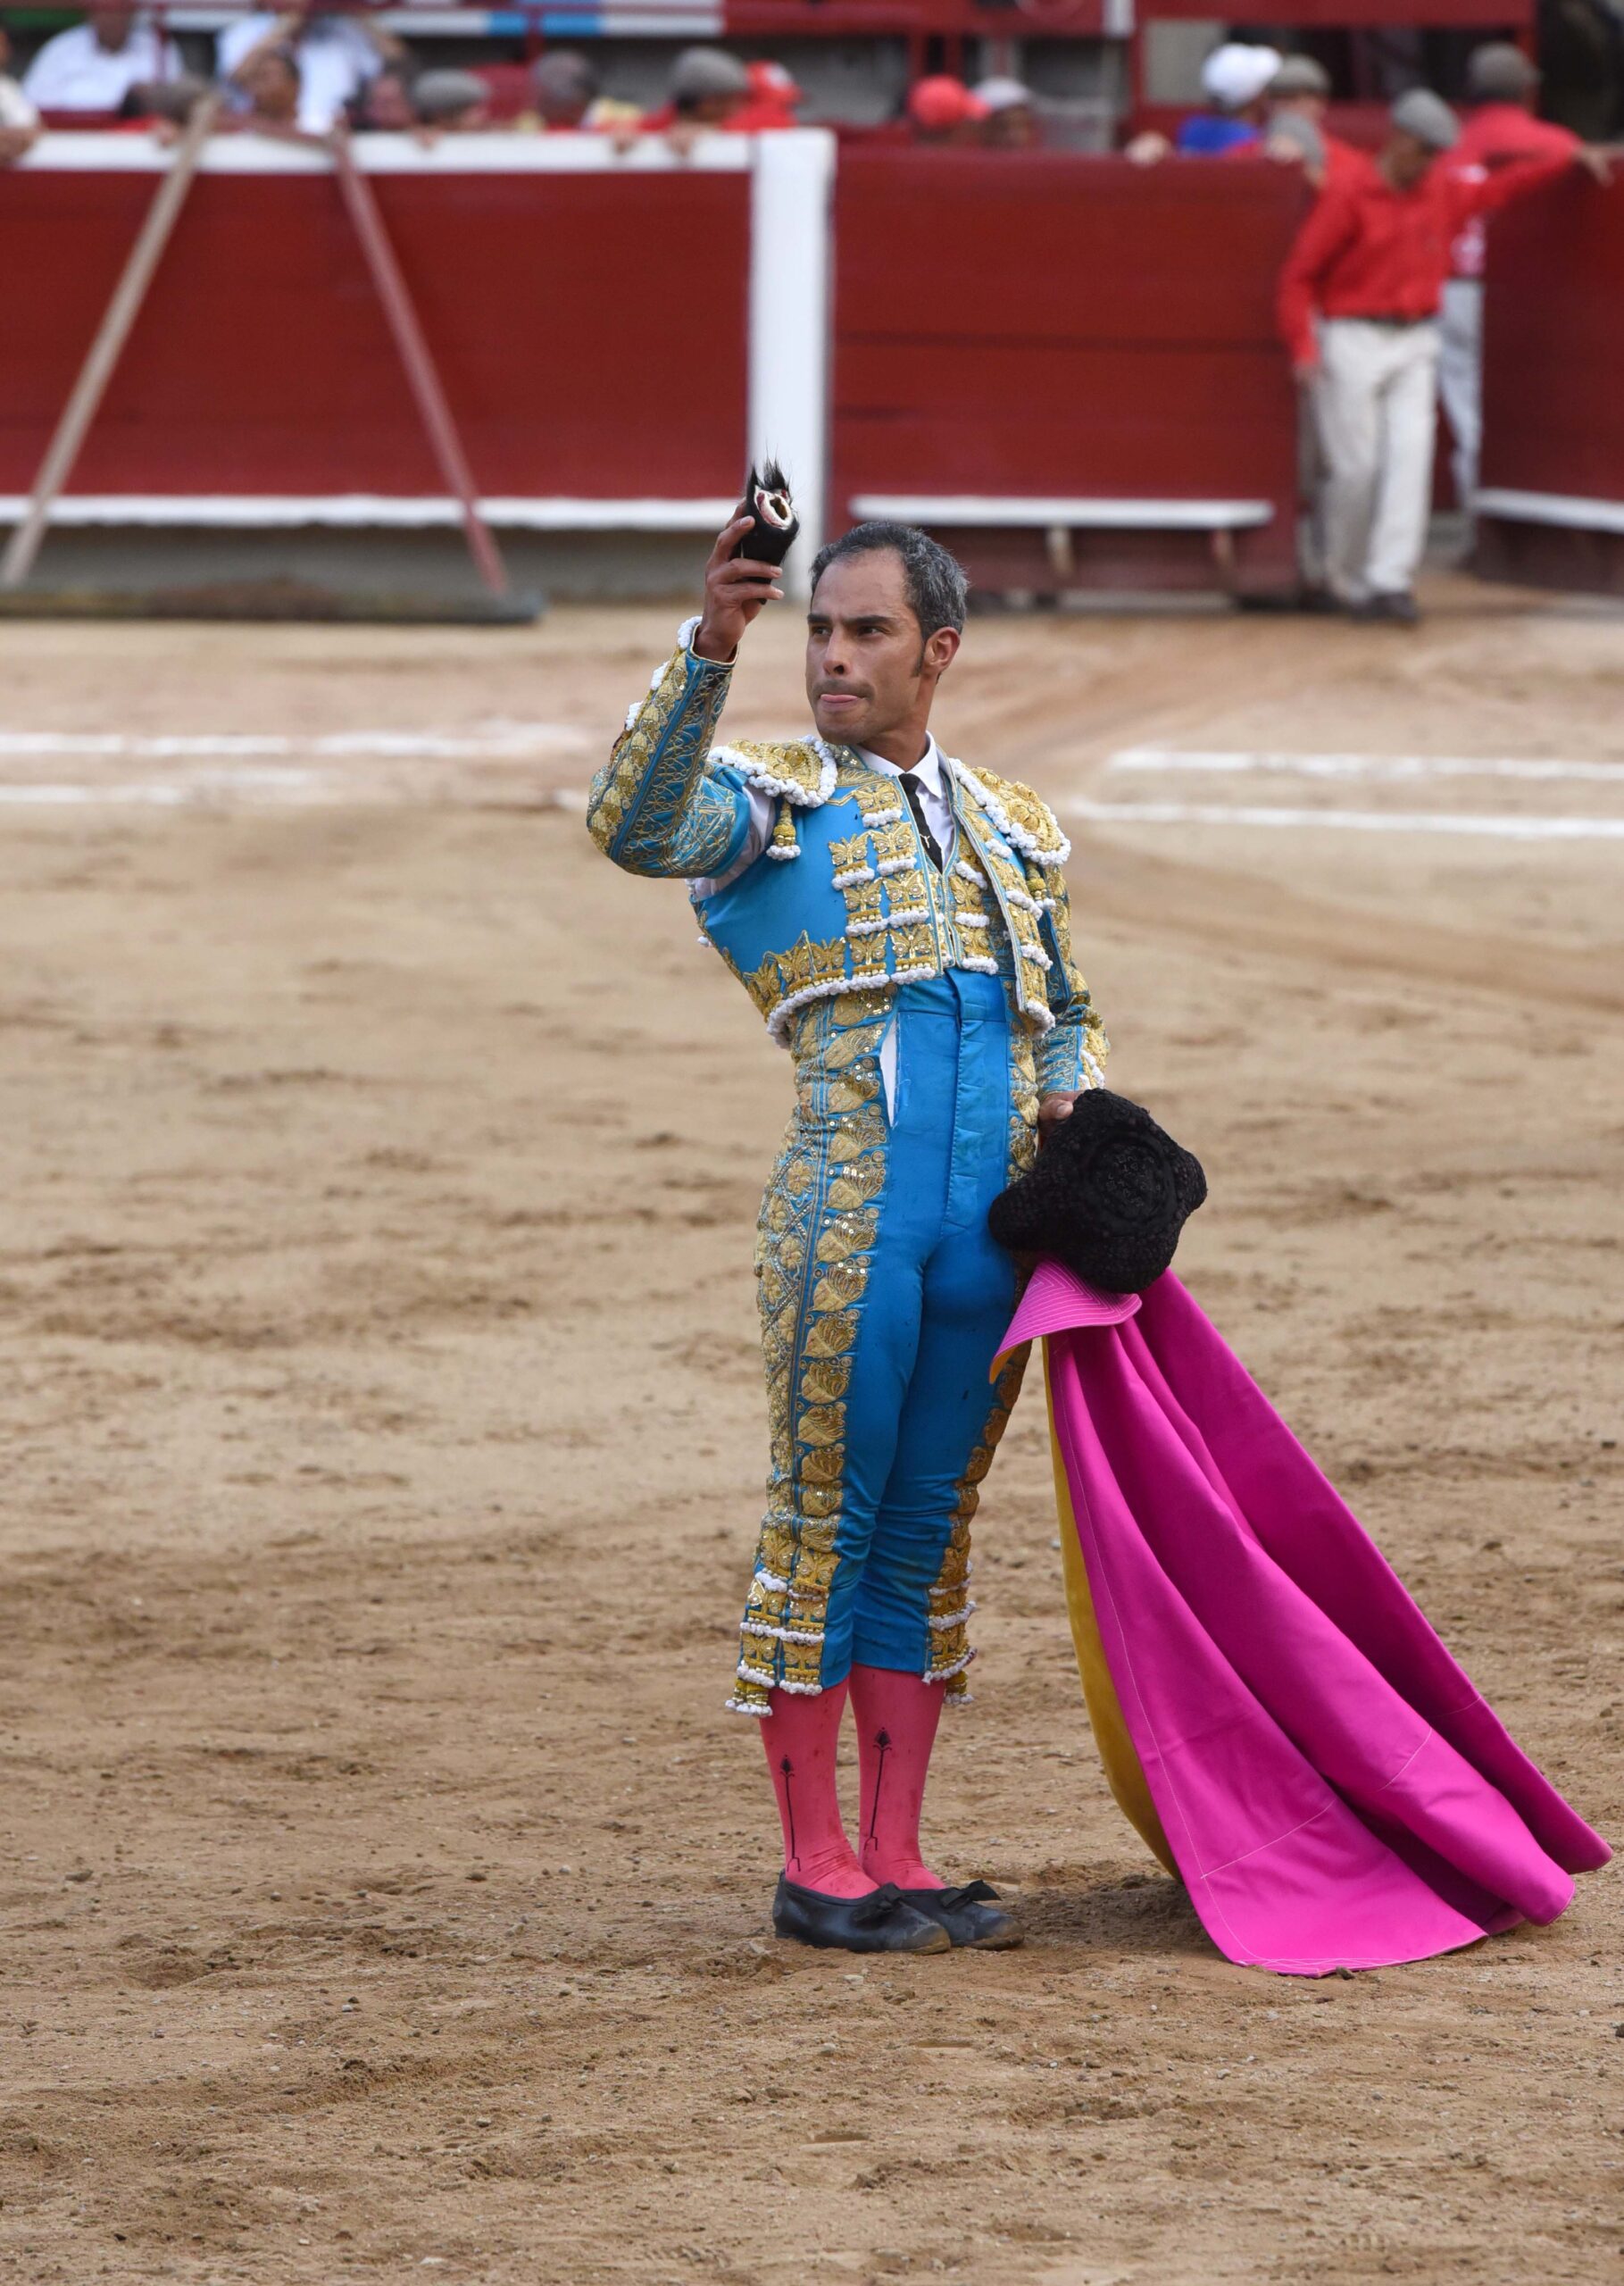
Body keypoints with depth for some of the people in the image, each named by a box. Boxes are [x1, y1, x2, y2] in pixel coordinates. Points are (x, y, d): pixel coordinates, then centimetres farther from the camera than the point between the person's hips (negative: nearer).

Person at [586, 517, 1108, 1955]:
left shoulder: (1016, 833, 20)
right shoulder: (775, 801, 4)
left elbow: (1068, 1013, 29)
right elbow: (635, 828, -17)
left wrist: (1077, 1108, 7)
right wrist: (707, 652, -28)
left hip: (994, 1230, 5)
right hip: (849, 1212, -5)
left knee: (928, 1532, 9)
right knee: (827, 1519, -1)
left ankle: (896, 1860, 14)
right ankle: (816, 1866, 5)